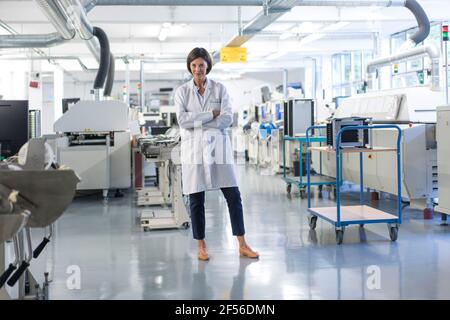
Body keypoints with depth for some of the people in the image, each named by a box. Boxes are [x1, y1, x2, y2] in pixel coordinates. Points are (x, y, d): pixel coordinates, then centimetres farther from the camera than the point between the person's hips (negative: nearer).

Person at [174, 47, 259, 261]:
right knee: (196, 200, 4)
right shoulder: (182, 91, 4)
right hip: (194, 149, 0)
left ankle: (242, 245, 10)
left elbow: (227, 118, -6)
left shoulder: (220, 89, 5)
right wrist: (212, 114, -11)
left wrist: (197, 123, -11)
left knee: (233, 196, 0)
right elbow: (183, 120, -9)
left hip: (218, 147, 1)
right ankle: (201, 246, 17)